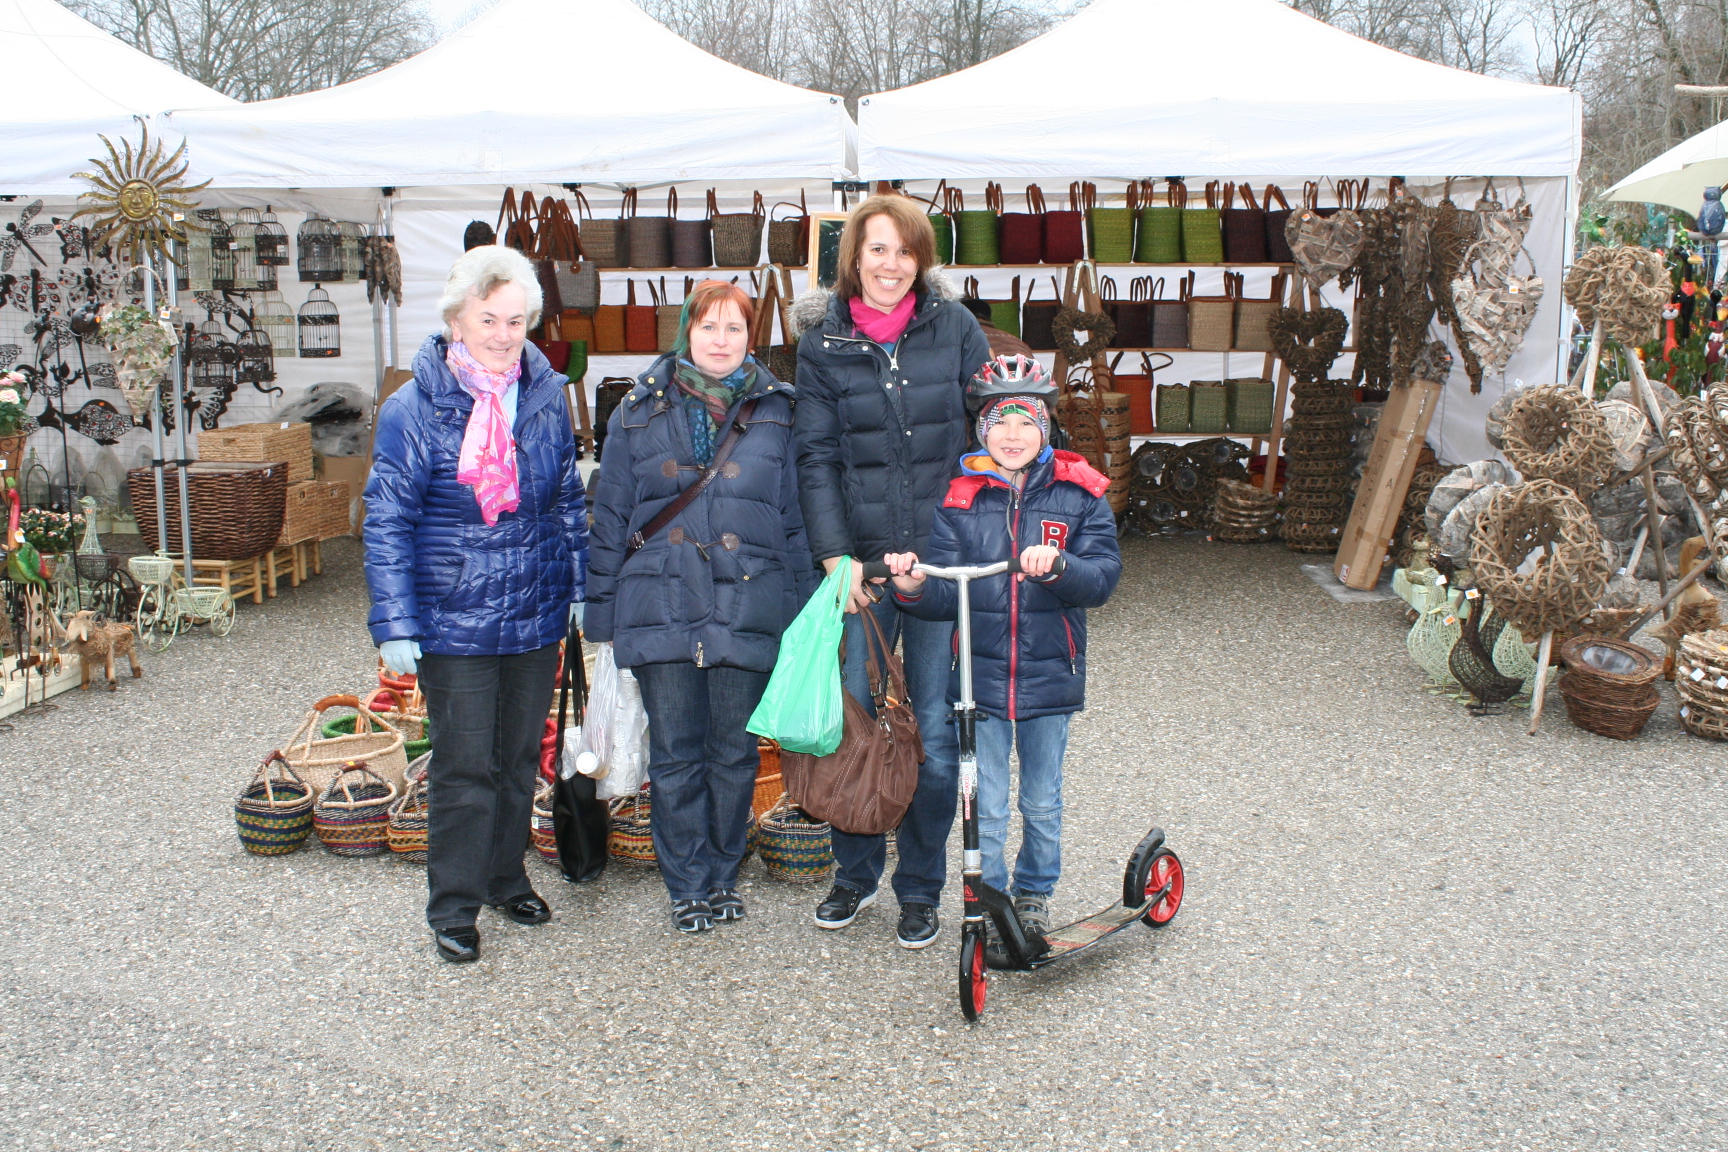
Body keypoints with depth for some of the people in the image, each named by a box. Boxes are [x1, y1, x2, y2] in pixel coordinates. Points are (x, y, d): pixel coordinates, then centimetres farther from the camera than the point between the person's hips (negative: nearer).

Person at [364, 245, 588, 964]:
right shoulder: (414, 410, -11)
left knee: (521, 758, 16)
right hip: (453, 622, -4)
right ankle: (452, 908, 19)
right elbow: (387, 523, -10)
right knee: (465, 767, 2)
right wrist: (395, 626, -14)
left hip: (535, 615, 5)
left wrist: (580, 587, 11)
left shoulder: (547, 397, 2)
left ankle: (506, 879, 35)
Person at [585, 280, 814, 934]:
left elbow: (796, 519, 7)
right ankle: (689, 886, 19)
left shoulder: (775, 412, 6)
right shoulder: (641, 411, 6)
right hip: (661, 607, 0)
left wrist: (804, 616, 4)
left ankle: (723, 876, 27)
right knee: (675, 755, 5)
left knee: (734, 752, 9)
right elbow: (610, 518, 7)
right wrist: (602, 615, 4)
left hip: (748, 609, 0)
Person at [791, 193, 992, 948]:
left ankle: (920, 889, 21)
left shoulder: (953, 327, 2)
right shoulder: (824, 341, 4)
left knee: (935, 730, 3)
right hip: (860, 560, 1)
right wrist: (836, 556, -9)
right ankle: (855, 873, 27)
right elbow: (816, 457, 1)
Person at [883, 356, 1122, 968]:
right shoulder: (959, 499, 0)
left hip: (1049, 676, 1)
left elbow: (1102, 577, -12)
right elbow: (947, 596, -5)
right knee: (985, 811, 5)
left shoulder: (1078, 493, -1)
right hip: (979, 676, 0)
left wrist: (1057, 567, -32)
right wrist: (914, 589, -27)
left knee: (1042, 804, 15)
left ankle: (1033, 897, 38)